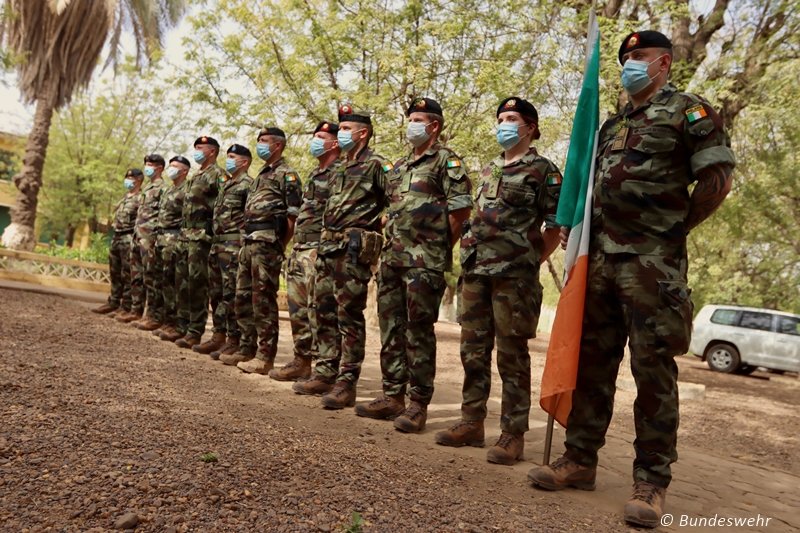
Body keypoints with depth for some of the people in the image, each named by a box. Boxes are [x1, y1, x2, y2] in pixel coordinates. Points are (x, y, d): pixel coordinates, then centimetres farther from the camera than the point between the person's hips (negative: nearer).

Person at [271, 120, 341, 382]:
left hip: (320, 250, -10)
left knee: (318, 309, -8)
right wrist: (296, 243, 20)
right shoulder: (314, 174, 21)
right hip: (299, 248, 10)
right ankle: (302, 360, 22)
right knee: (297, 306, 12)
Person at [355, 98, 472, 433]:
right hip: (392, 257, 8)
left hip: (424, 261, -8)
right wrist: (390, 243, 15)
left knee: (419, 331, -5)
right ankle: (392, 396, 20)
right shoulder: (400, 166, 21)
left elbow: (460, 210, -8)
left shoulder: (446, 160, -2)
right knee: (390, 328, 10)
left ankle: (418, 404, 4)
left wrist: (440, 248, -4)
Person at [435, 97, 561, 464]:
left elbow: (555, 227, -3)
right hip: (476, 272, 7)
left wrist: (530, 262, -5)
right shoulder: (488, 170, 20)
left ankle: (513, 435, 5)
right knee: (473, 351, 9)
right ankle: (471, 423, 20)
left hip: (513, 277, -7)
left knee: (512, 356, -3)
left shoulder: (543, 170, 0)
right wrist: (470, 253, 16)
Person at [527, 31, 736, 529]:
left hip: (652, 262, -7)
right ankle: (580, 460, 18)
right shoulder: (612, 124, 21)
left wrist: (673, 230, -6)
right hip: (601, 258, 7)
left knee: (652, 367, -3)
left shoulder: (689, 111, 1)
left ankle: (652, 482, 8)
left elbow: (718, 178, -6)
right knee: (592, 361, 8)